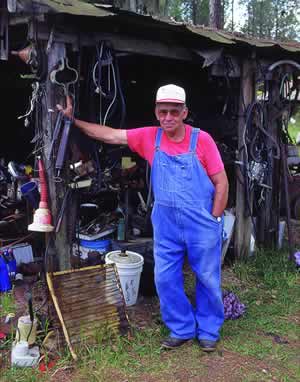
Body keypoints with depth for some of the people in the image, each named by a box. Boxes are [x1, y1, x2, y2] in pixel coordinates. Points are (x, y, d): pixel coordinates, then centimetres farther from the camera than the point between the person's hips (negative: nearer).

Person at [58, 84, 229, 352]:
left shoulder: (201, 139, -10)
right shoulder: (149, 137, -1)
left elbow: (221, 182, -6)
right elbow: (109, 135, 2)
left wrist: (214, 220, -7)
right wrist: (73, 120, 0)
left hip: (201, 225, -3)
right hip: (166, 225, 3)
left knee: (208, 280, 9)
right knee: (166, 279, 9)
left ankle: (209, 332, 29)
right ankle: (182, 329, 28)